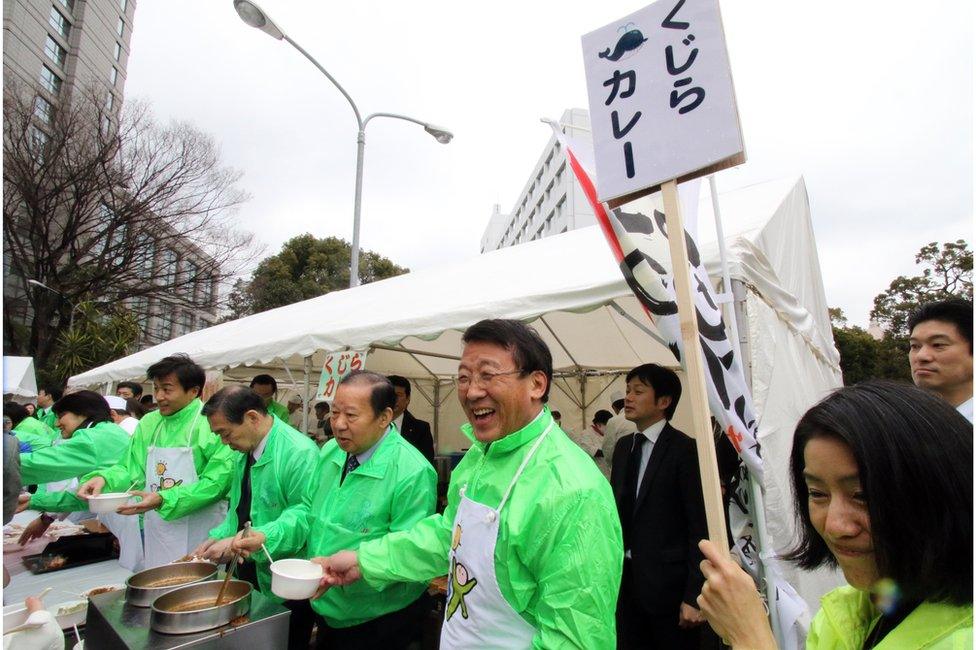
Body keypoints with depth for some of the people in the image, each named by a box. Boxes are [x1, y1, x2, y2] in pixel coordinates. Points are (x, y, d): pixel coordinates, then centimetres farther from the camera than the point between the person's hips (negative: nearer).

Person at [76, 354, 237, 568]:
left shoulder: (212, 423, -14)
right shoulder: (149, 423, 7)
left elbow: (216, 483, -18)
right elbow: (131, 469, 10)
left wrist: (163, 500, -24)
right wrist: (104, 478, -10)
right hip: (156, 531, 6)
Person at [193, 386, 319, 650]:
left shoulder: (299, 452, -25)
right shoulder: (246, 452, 7)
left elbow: (304, 516, -29)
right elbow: (240, 509, 16)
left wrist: (253, 540, -30)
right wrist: (218, 538, 2)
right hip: (250, 575, 8)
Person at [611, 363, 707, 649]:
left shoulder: (686, 450, -14)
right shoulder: (623, 446, 6)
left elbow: (701, 526, -14)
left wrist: (694, 596, -14)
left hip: (668, 583, -6)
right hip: (625, 577, 6)